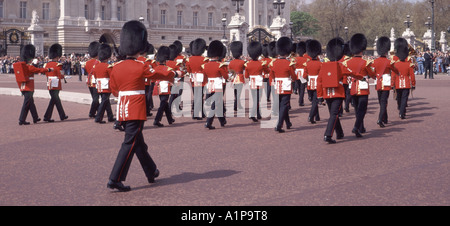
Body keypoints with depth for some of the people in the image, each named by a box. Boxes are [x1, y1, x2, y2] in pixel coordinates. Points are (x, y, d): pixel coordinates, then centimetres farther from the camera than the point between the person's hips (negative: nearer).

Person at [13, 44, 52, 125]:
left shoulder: (19, 65, 8)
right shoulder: (29, 67, -17)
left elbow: (18, 78, 14)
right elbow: (39, 70, -8)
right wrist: (49, 70, 6)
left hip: (23, 88, 9)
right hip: (29, 88, -9)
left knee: (31, 102, 18)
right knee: (27, 104, -4)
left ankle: (35, 118, 27)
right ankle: (21, 120, -3)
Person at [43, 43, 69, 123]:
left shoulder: (47, 64, 7)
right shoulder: (58, 65, -13)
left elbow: (46, 73, 12)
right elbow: (60, 76, -14)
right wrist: (63, 76, 6)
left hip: (50, 85, 8)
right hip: (56, 85, -8)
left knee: (57, 100, 15)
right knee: (53, 101, -3)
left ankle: (62, 116, 26)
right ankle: (47, 117, -6)